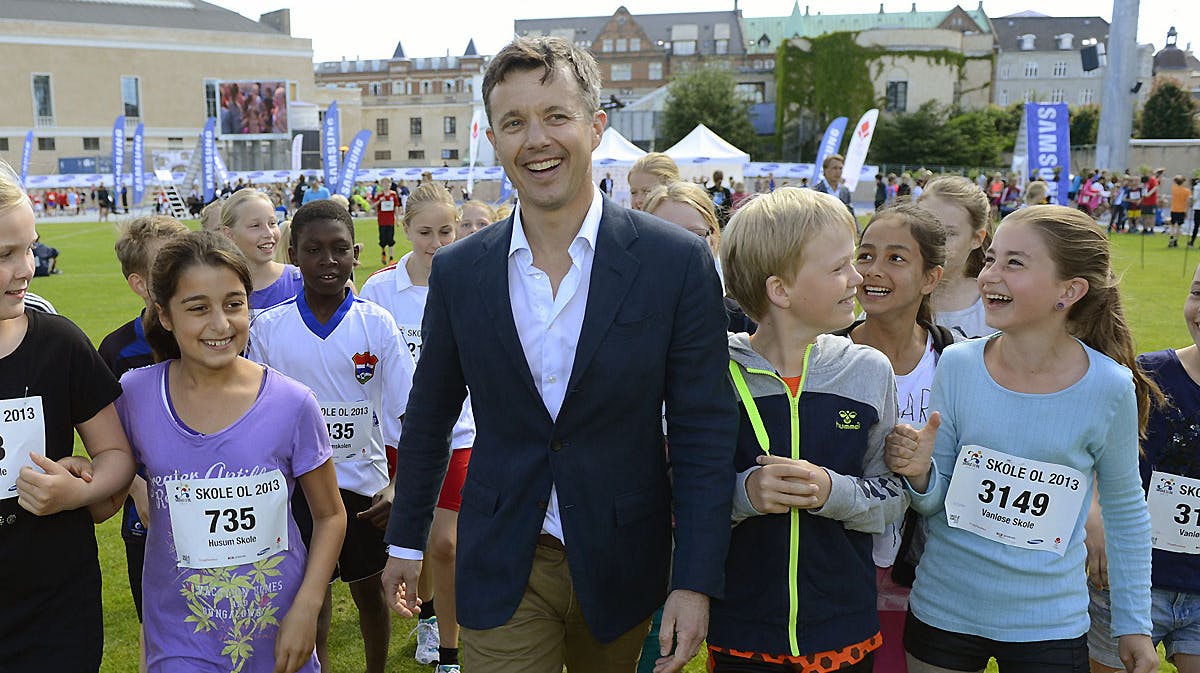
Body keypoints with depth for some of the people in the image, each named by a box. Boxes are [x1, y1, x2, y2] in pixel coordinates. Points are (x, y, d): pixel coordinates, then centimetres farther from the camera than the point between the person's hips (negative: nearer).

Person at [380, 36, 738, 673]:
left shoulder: (679, 262, -10)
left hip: (622, 568, 0)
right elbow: (429, 416, 10)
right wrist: (405, 541, 15)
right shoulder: (458, 272, -2)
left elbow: (704, 435, -8)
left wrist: (695, 583, -11)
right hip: (501, 571, 1)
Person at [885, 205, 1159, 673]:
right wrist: (920, 476, -24)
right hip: (942, 611, 1)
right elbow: (935, 504, -1)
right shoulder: (958, 365, -10)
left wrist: (1134, 624, 7)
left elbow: (1125, 509, 2)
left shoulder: (1109, 389, -13)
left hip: (1049, 627, -1)